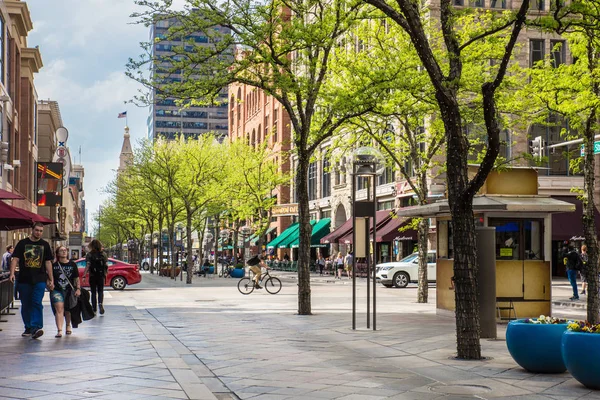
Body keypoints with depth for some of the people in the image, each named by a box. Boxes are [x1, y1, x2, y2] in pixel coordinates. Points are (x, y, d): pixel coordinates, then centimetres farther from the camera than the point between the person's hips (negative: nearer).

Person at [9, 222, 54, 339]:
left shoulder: (45, 245, 9)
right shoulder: (22, 243, 6)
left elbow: (48, 263, 11)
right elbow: (15, 259, 1)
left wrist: (51, 280, 8)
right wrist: (12, 273, -15)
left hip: (39, 280, -1)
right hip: (24, 280, 1)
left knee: (37, 303, -13)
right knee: (25, 305, 7)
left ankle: (36, 327, -19)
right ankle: (28, 328, 19)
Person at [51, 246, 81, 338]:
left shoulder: (72, 265, 6)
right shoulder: (54, 265, 2)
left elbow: (77, 278, 8)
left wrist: (78, 289, -1)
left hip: (69, 290, 2)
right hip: (57, 290, -2)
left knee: (68, 310, 15)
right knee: (59, 309, -17)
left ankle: (68, 326, 41)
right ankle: (59, 330, -24)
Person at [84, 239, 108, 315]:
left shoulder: (89, 255, -7)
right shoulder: (103, 254, 0)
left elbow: (87, 266, -15)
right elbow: (106, 266, 1)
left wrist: (84, 275, -18)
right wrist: (106, 273, 14)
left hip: (92, 275, -1)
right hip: (101, 275, 1)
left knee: (93, 292, 9)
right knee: (100, 291, 12)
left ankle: (94, 309, 10)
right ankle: (100, 303, -16)